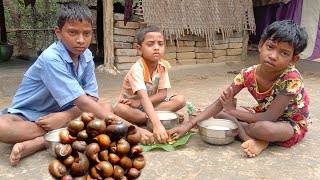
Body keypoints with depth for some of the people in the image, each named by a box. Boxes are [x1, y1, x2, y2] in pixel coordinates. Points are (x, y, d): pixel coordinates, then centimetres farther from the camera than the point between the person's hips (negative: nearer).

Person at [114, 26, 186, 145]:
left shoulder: (163, 66, -11)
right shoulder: (137, 69, -28)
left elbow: (162, 94, -12)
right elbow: (144, 97, -40)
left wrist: (139, 102, -26)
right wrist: (157, 124, -53)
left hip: (151, 104, 4)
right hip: (131, 105, -4)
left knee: (180, 100, -15)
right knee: (119, 109, -38)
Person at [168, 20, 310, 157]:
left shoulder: (291, 79, -31)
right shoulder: (248, 74, -19)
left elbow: (270, 118, -33)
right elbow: (220, 103, -18)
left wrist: (233, 111, -24)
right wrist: (189, 125, -26)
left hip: (293, 124, -6)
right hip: (264, 115, 6)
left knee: (262, 127, -41)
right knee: (218, 112, -7)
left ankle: (239, 129, -11)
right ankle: (255, 140, -19)